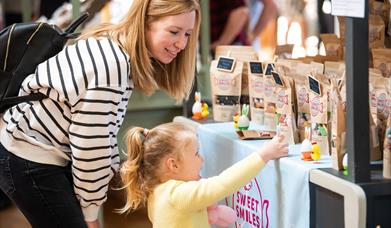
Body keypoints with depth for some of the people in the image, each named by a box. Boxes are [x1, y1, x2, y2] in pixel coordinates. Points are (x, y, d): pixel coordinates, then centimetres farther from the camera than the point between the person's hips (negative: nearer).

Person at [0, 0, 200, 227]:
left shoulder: (126, 58, 3)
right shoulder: (111, 64, -27)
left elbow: (103, 131, 10)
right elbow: (89, 142, -23)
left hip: (53, 154, 10)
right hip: (28, 160, -9)